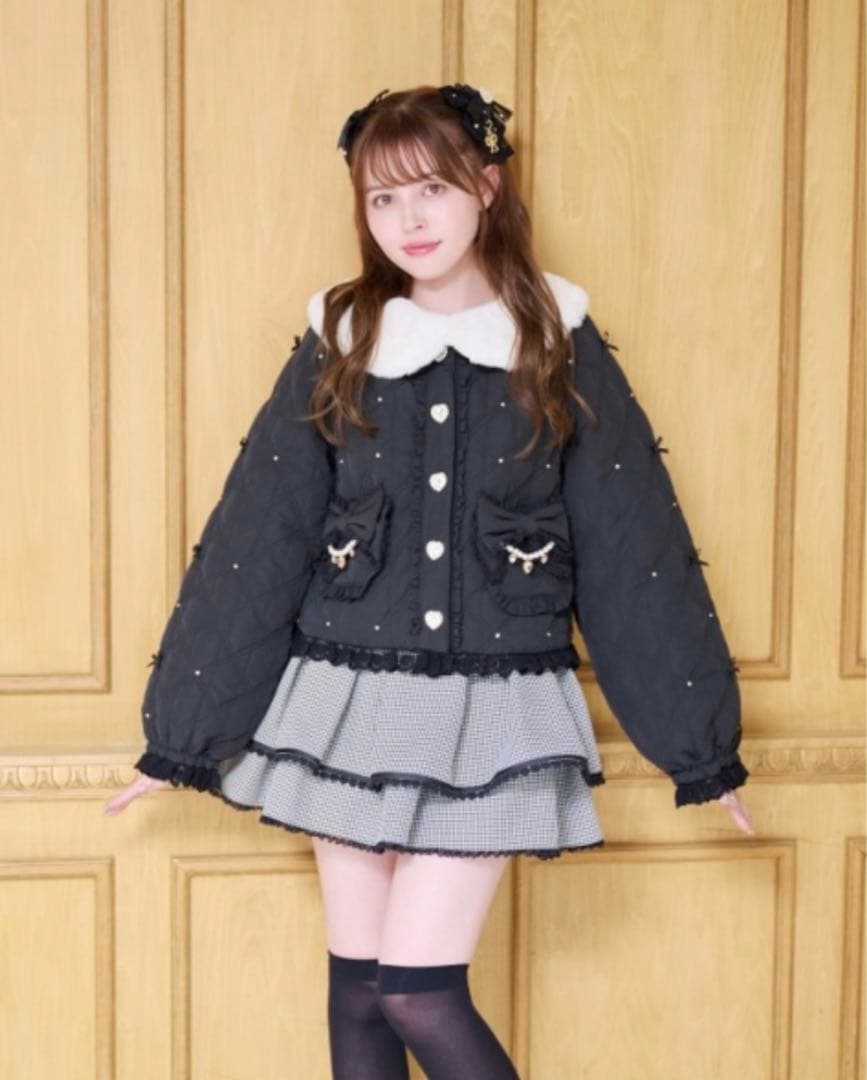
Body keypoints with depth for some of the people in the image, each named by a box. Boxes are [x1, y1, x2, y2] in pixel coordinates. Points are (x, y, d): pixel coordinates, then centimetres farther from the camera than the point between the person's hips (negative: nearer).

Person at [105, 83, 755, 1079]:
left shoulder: (559, 346, -2)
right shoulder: (336, 347, 1)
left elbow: (636, 551, -1)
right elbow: (250, 546, 1)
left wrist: (702, 741, 0)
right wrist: (178, 734, 2)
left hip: (490, 715, -2)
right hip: (351, 705, 2)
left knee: (419, 991, -5)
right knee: (356, 989, 9)